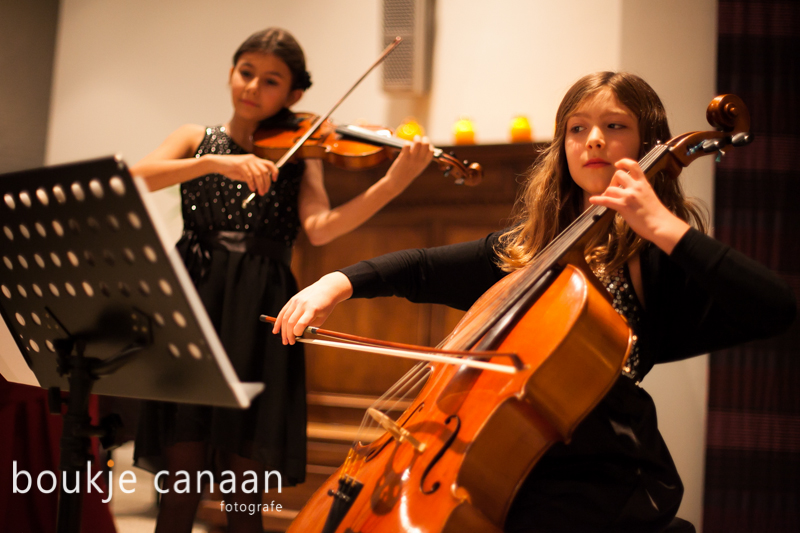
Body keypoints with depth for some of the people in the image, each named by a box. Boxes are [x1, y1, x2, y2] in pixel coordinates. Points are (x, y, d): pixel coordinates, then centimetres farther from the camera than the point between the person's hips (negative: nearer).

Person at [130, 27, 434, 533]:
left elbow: (320, 228, -9)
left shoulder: (300, 155, 11)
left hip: (258, 319, 0)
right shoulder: (196, 139, 14)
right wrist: (216, 162, -20)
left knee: (245, 491, 2)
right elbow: (134, 178, -6)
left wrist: (394, 182, -23)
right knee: (182, 479, -2)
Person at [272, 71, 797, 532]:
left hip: (607, 476, -6)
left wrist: (665, 227, -23)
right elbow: (426, 269, 16)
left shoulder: (659, 256, -4)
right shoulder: (529, 245, 14)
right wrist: (339, 282, 0)